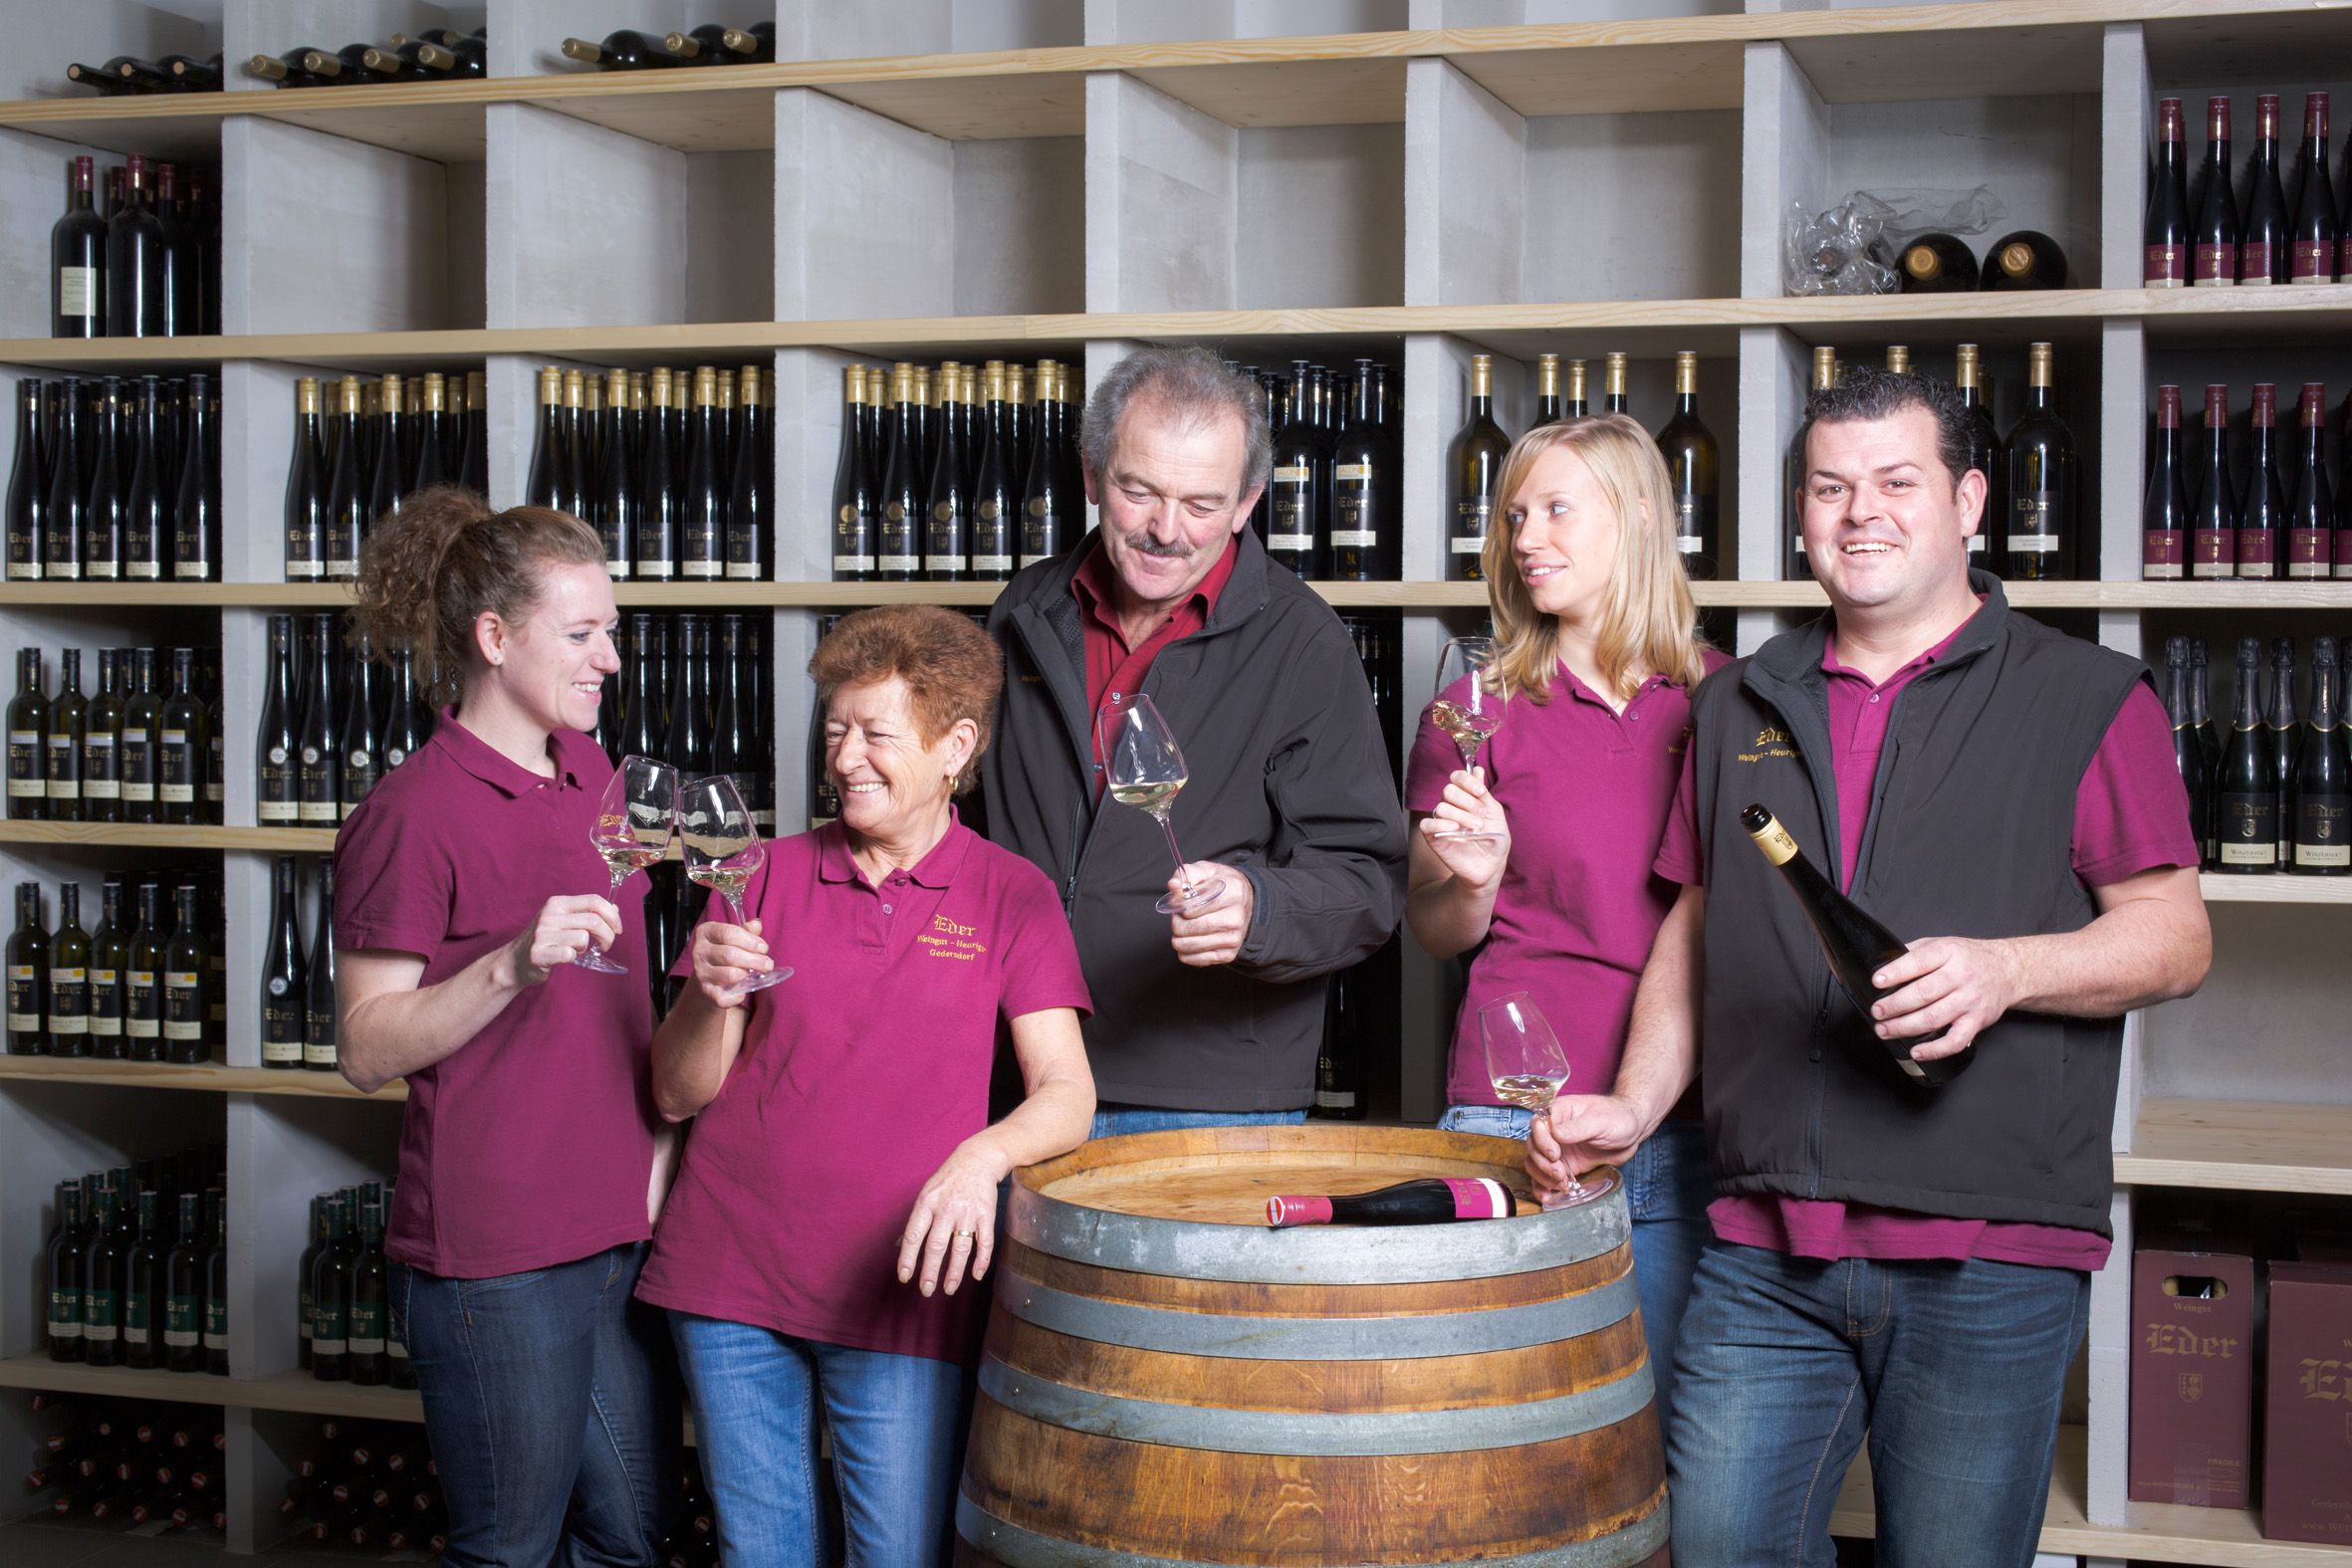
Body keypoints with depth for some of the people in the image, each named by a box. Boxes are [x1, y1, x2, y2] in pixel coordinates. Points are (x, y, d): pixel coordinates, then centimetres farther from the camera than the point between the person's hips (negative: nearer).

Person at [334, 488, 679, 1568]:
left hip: (623, 1229, 7)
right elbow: (367, 1050, -14)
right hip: (492, 1257, -7)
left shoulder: (585, 765, 10)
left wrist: (662, 1131, 8)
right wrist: (512, 964, -28)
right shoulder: (411, 813, -14)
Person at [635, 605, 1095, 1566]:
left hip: (896, 1292, -2)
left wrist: (983, 1155, -27)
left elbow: (1066, 1092, -7)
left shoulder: (1011, 895, 2)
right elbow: (677, 1094, 6)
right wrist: (717, 999, -14)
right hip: (731, 1276, 2)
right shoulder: (770, 875, 7)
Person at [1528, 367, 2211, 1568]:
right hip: (1762, 1253, 3)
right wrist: (1634, 1107, 6)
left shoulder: (2086, 700, 3)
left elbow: (2175, 937, 0)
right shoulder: (1737, 706, 15)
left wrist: (2003, 968, -17)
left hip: (1990, 1255, -3)